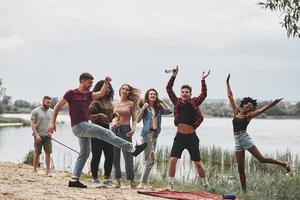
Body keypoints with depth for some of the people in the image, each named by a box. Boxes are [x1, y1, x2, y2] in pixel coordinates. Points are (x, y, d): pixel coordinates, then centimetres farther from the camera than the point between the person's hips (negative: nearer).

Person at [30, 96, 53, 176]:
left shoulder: (51, 111, 6)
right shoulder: (35, 111, -7)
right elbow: (32, 123, -10)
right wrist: (36, 134, -18)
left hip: (47, 136, 3)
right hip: (39, 136, -3)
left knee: (48, 152, -4)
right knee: (37, 153, 5)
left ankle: (48, 171, -1)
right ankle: (35, 170, 15)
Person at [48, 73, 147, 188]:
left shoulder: (89, 94, 13)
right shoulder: (71, 93, -4)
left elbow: (101, 93, -2)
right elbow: (58, 106, -2)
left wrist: (106, 83, -20)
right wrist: (53, 122, -9)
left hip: (84, 126, 9)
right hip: (78, 126, -9)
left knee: (84, 153, 9)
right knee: (106, 133, -14)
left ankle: (74, 180, 12)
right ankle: (132, 149, -15)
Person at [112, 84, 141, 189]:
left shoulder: (131, 103, 4)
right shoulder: (114, 104, 12)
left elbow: (134, 119, 3)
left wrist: (133, 129, -13)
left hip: (125, 129, -3)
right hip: (114, 129, 3)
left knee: (128, 156, -8)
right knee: (115, 156, 3)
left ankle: (131, 180, -3)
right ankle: (117, 179, 9)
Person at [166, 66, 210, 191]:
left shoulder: (194, 103, 1)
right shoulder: (177, 102, 4)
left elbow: (203, 94, -11)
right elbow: (169, 89, -1)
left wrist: (203, 80, -15)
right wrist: (174, 76, -8)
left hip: (192, 137, -1)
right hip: (179, 137, 1)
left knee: (197, 163, 5)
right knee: (173, 160, -10)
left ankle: (205, 184, 23)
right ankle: (170, 184, -1)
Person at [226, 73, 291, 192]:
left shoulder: (249, 116, 0)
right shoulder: (236, 111, 10)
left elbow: (263, 109, -9)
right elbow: (230, 96, 15)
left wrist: (273, 103, -19)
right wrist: (227, 83, 17)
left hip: (245, 139, -4)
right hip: (237, 142, 4)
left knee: (262, 159, -10)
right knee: (240, 168, 4)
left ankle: (283, 164, 9)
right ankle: (244, 191, 9)